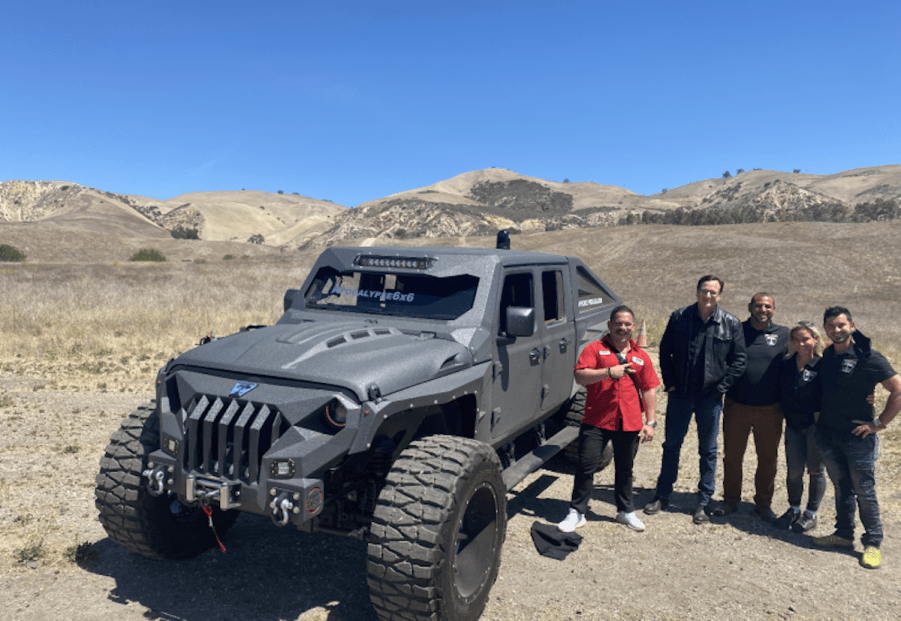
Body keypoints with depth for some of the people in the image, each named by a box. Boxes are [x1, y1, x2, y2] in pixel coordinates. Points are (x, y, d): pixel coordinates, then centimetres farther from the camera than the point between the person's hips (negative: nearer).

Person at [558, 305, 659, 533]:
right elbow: (580, 376, -10)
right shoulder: (595, 349, 2)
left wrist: (650, 422, 7)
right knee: (586, 467, -2)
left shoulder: (641, 357, 12)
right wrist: (608, 372, -23)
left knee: (624, 469, 16)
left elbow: (649, 390, 13)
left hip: (629, 423, 3)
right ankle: (577, 512, 11)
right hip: (596, 420, -3)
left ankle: (626, 511, 34)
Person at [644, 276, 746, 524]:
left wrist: (720, 387, -5)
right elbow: (665, 351, 7)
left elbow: (738, 361, 2)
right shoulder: (679, 317, 0)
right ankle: (662, 495, 23)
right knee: (671, 445, 10)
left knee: (708, 451, 8)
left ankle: (703, 503, 20)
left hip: (710, 397, -1)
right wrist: (670, 382, 0)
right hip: (680, 394, 1)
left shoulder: (731, 324, -2)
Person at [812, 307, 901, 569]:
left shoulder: (868, 358, -14)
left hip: (858, 437, -6)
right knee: (841, 487, 16)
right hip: (827, 434, 6)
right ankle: (843, 534, 27)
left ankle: (873, 543, 16)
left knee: (864, 491, 3)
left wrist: (879, 423, -12)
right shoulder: (828, 355, 6)